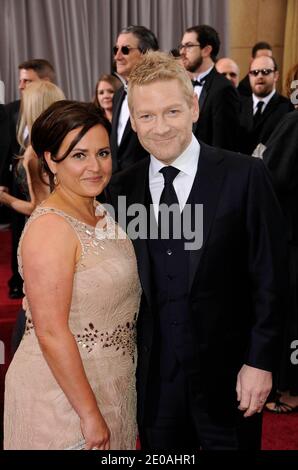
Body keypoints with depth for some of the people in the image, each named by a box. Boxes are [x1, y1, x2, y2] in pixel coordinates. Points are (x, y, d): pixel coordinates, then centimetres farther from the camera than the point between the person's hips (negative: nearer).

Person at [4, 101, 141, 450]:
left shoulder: (98, 212, 3)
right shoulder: (51, 227, -23)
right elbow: (51, 333, -25)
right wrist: (90, 413, -21)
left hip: (109, 380, 8)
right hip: (63, 391, -8)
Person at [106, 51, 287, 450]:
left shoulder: (244, 175, -10)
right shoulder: (120, 189, -1)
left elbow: (269, 276, -8)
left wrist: (260, 360, -8)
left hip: (226, 373, -2)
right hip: (153, 376, 3)